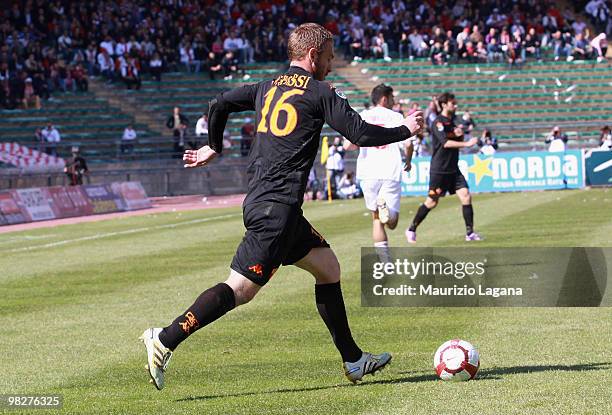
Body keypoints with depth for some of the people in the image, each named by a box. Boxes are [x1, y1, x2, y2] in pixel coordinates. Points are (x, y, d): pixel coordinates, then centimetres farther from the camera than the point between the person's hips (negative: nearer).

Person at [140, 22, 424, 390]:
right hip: (277, 209, -10)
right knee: (241, 289, -11)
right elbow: (361, 133, -7)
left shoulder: (268, 88, 15)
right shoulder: (320, 93, -5)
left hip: (260, 201, 10)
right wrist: (406, 130, 8)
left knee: (327, 266, 17)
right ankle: (165, 340, -16)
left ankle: (353, 360, 21)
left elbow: (221, 104, 16)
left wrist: (214, 148, 31)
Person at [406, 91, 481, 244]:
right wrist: (466, 144, -29)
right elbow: (445, 143, -25)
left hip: (453, 169, 7)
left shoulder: (452, 121, 12)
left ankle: (470, 232, -3)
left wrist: (460, 135, -1)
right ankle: (412, 230, 14)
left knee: (466, 196, -7)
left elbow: (457, 143, 20)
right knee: (432, 202, -2)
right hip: (439, 169, -7)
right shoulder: (438, 123, -12)